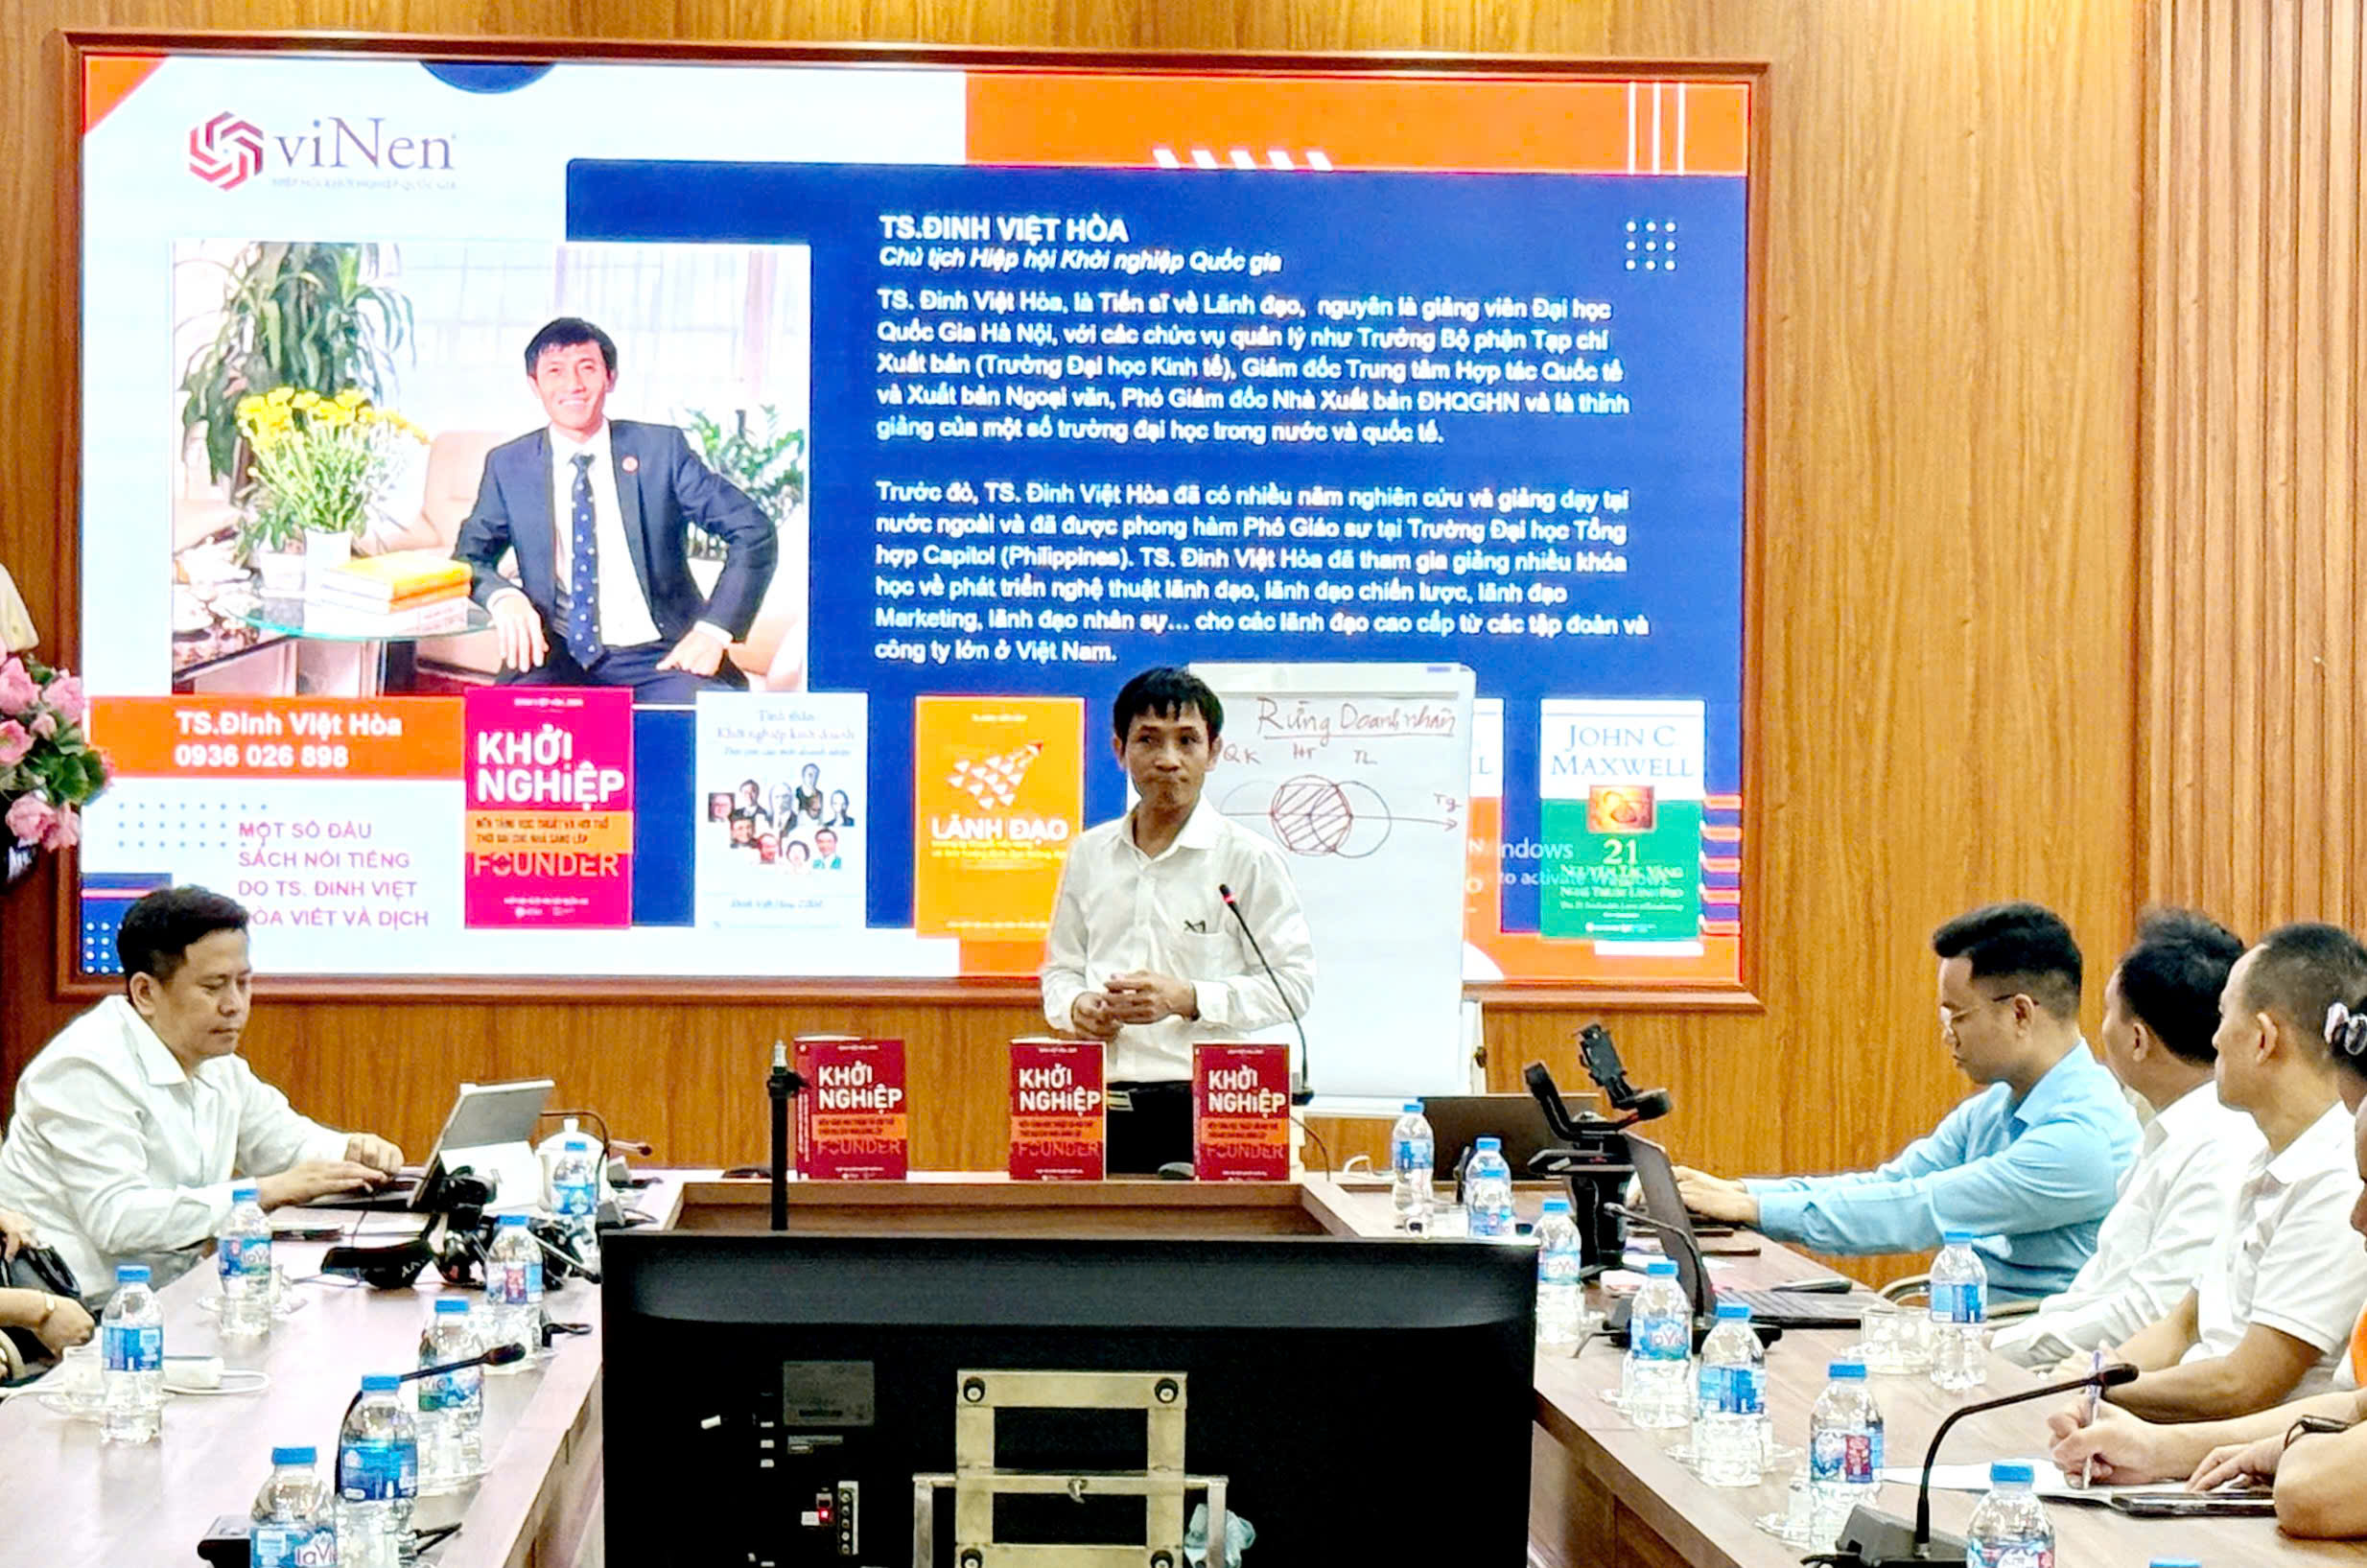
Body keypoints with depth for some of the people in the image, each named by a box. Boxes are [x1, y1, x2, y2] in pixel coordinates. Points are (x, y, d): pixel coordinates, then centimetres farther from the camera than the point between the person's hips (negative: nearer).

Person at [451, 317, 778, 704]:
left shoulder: (660, 449, 3)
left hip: (659, 657, 0)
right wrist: (502, 596, -14)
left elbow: (754, 532, 2)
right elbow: (468, 558, 11)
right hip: (557, 659, 0)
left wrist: (714, 629, -11)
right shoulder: (509, 466, 9)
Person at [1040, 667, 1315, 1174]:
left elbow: (1293, 984, -3)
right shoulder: (1090, 853, 15)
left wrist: (1186, 999, -14)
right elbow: (1061, 967, 24)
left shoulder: (1249, 859, 1)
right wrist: (1078, 1007, 1)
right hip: (1104, 1106, 4)